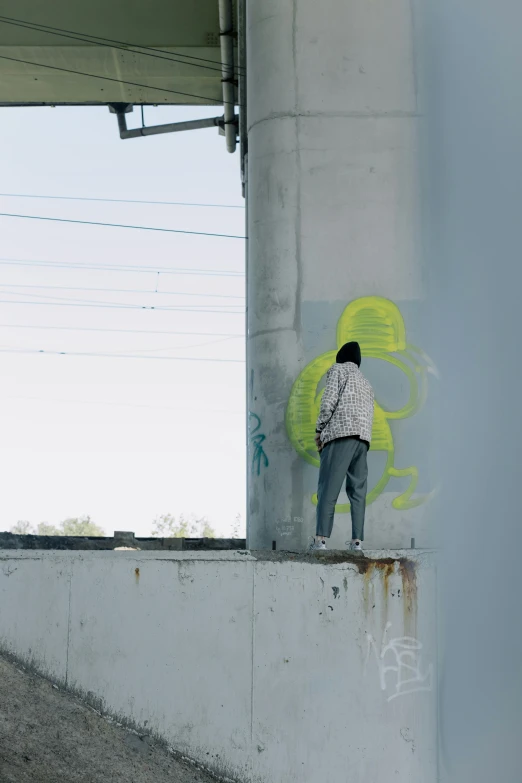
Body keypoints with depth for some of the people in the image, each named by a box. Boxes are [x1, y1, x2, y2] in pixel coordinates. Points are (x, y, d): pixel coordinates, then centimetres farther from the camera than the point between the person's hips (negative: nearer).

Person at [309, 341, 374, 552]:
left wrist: (319, 429, 3)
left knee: (329, 487, -11)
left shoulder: (338, 370, 11)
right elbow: (370, 416, 21)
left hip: (341, 433, -6)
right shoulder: (366, 382, 30)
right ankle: (357, 541, -6)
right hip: (363, 438, 6)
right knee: (358, 490, 3)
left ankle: (321, 539, -20)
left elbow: (329, 401, -5)